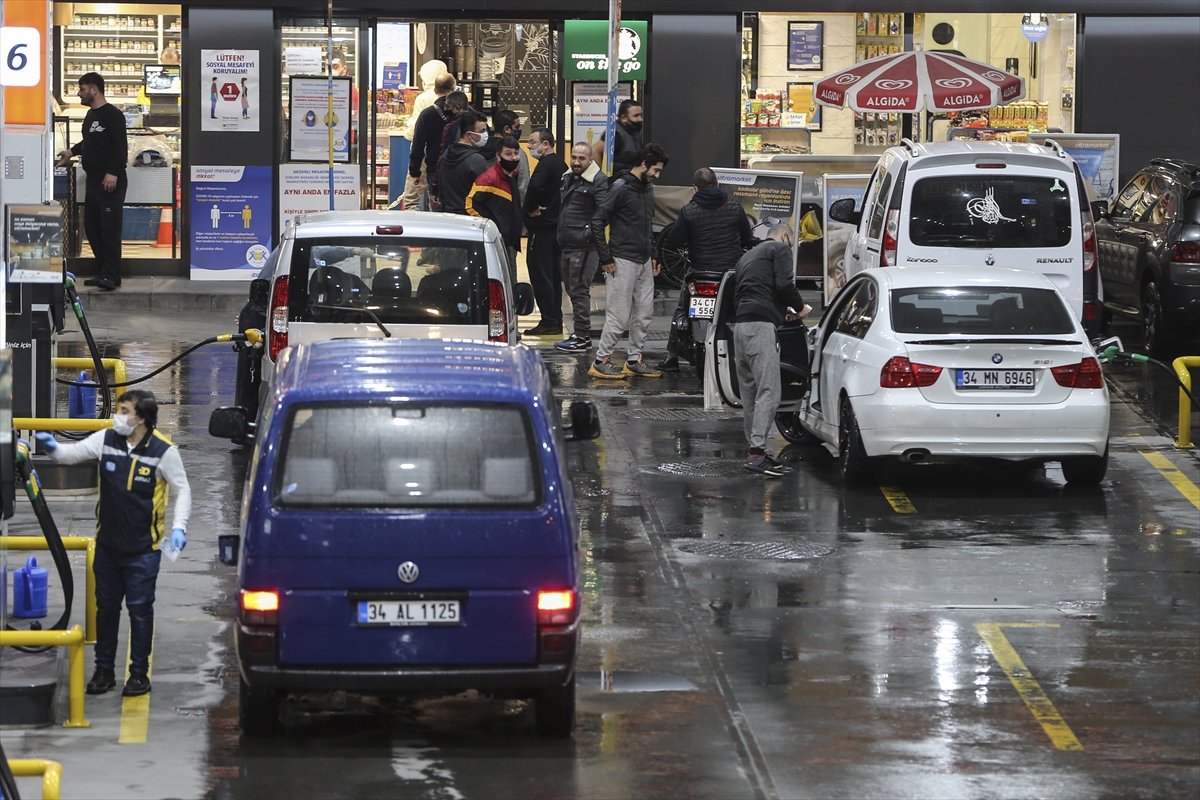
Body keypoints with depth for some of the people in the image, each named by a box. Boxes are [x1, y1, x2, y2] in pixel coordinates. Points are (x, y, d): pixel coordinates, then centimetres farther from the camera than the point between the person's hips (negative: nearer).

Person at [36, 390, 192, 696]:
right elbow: (73, 453, 5)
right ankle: (104, 670, 22)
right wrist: (53, 447, -17)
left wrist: (179, 527, -14)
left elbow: (182, 490, -4)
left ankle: (139, 673, 13)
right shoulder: (106, 440, -2)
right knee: (106, 606, 12)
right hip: (107, 544, 4)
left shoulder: (163, 451, -13)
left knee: (140, 609, 2)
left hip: (143, 548, -4)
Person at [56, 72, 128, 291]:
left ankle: (111, 275, -12)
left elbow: (120, 147, -17)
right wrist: (72, 152, 23)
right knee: (92, 226, 9)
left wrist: (113, 173, -22)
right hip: (93, 180, 10)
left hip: (111, 181, -10)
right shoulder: (91, 115, 18)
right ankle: (104, 271, 15)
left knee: (110, 227, -11)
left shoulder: (113, 115, -10)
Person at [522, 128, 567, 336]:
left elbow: (535, 187, -31)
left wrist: (530, 208, -15)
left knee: (540, 274, -6)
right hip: (557, 225, 10)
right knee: (553, 275, 13)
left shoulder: (546, 164, -14)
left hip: (542, 227, -10)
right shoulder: (561, 164, 15)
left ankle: (549, 322, -8)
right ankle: (556, 322, 17)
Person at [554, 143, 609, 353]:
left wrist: (589, 235, -22)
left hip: (584, 247, -9)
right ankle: (579, 334, 23)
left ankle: (582, 338, -5)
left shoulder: (597, 182, -11)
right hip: (567, 245, 9)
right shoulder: (567, 178, 16)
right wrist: (561, 235, 21)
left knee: (579, 290, -8)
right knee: (572, 290, 15)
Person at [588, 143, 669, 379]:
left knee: (643, 314, 10)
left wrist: (653, 255, 17)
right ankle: (601, 361, 0)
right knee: (619, 315, -7)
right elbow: (597, 221, -15)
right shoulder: (621, 188, -13)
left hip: (644, 262, 8)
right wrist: (605, 258, -14)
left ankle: (634, 360, 18)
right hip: (623, 262, -8)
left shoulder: (648, 189, 14)